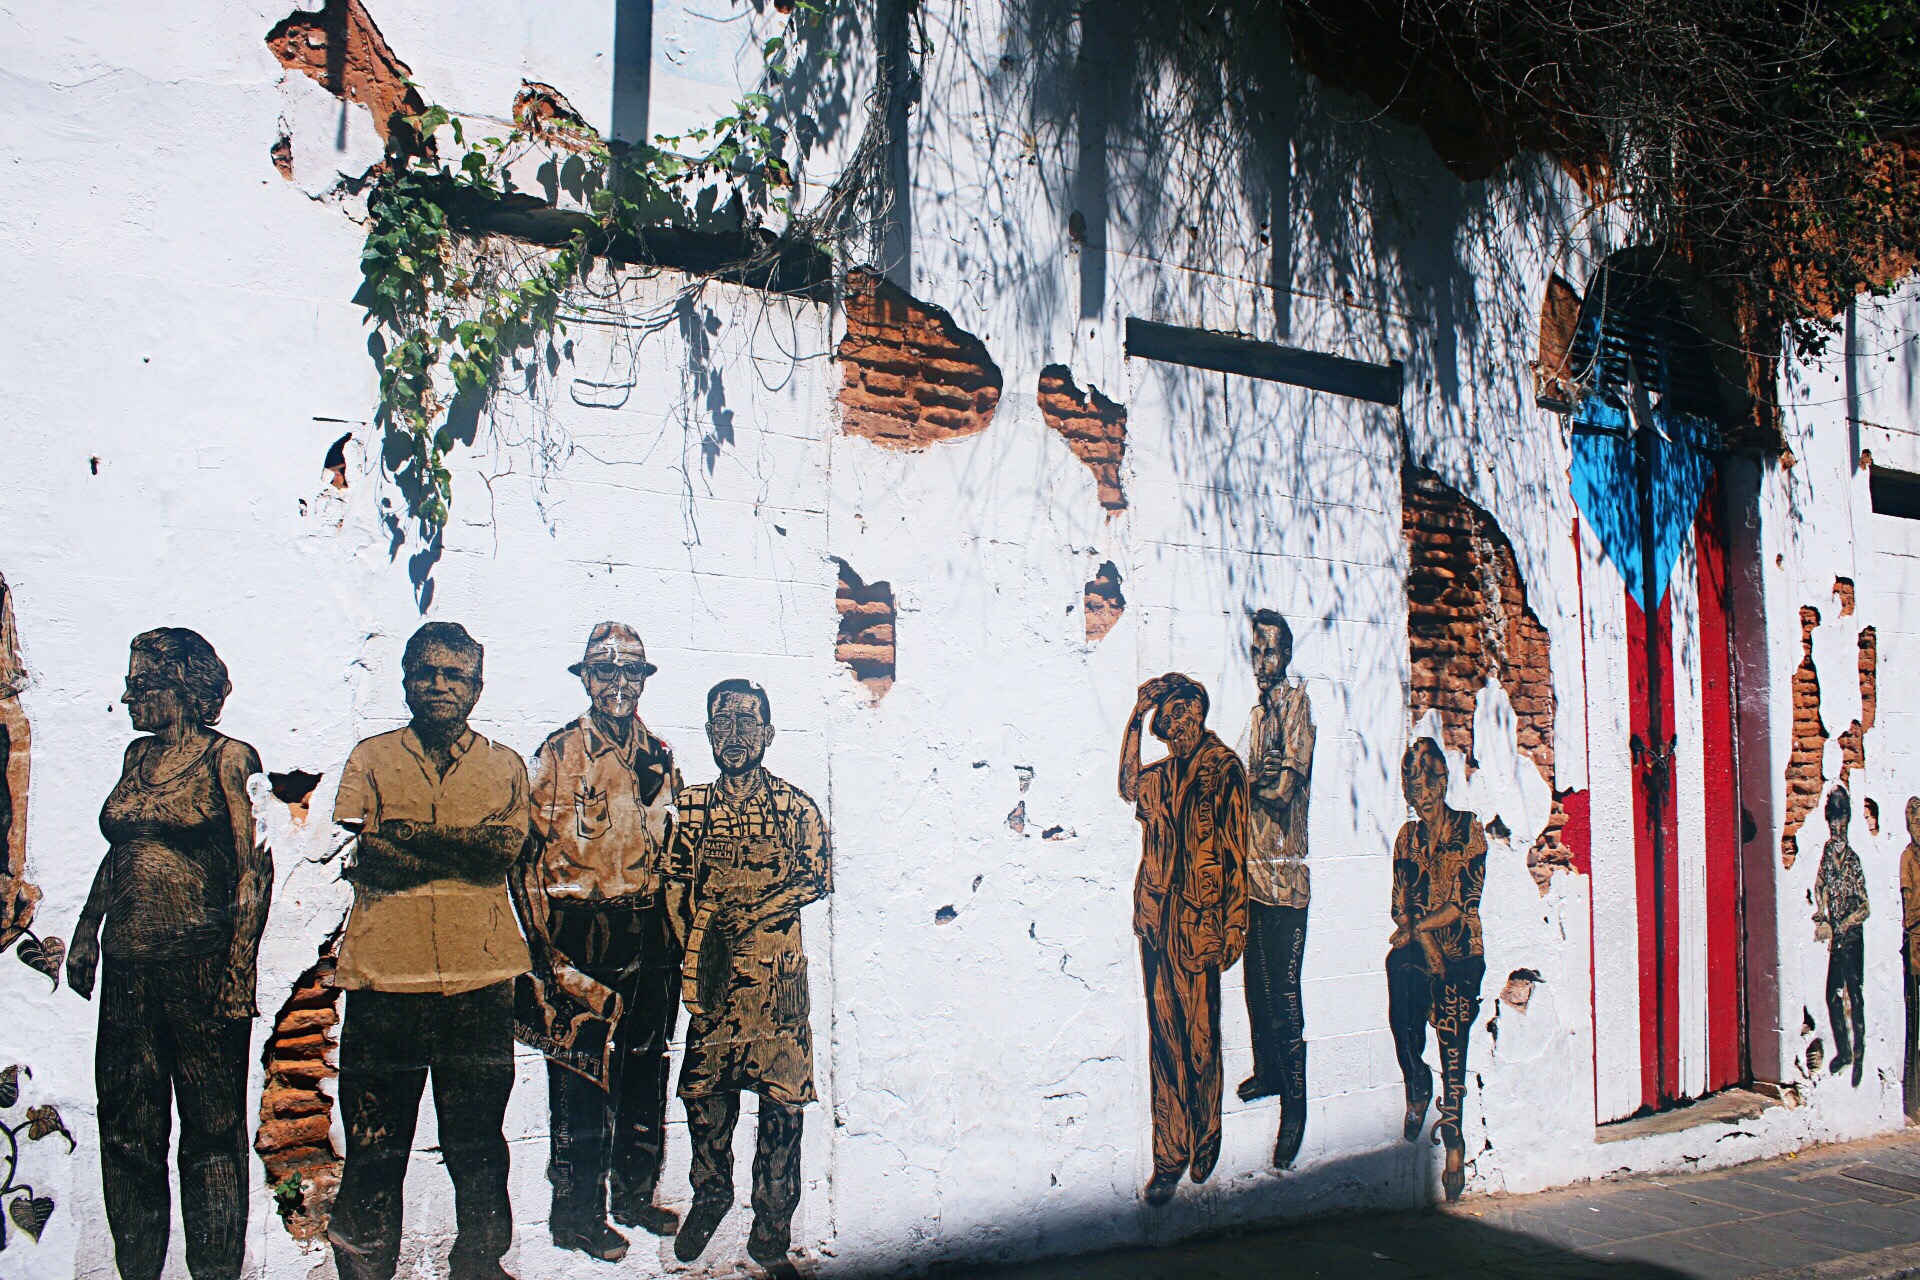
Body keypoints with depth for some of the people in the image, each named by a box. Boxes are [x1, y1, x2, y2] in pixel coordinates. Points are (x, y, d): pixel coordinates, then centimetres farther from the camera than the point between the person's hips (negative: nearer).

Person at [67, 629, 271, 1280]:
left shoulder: (227, 758, -6)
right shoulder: (138, 756, 13)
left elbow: (255, 870, -9)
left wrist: (239, 966, -15)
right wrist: (85, 934, 14)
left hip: (201, 964, -6)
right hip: (128, 964, 6)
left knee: (211, 1128, 2)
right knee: (126, 1126, 11)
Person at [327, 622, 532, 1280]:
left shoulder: (503, 765, 14)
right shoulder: (371, 758, 11)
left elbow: (506, 846, -4)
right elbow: (362, 857, -4)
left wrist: (407, 836, -9)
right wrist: (462, 850, -8)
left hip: (479, 978, 1)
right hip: (385, 974, -1)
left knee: (477, 1138, 8)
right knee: (374, 1142, 4)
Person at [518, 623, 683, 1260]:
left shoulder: (659, 758, 13)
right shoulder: (558, 754, -3)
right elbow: (530, 849, -6)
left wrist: (674, 931, 13)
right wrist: (545, 942, -11)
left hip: (650, 934, 5)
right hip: (581, 930, -5)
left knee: (645, 1066, 12)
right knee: (580, 1071, -1)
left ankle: (635, 1193, 26)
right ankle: (575, 1212, 10)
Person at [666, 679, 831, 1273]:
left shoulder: (795, 805, 5)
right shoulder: (691, 805, 11)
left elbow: (818, 877, -1)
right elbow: (677, 884, 10)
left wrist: (752, 914, -10)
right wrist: (694, 950, -3)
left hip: (777, 974, -2)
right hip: (709, 973, 2)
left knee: (782, 1098, -3)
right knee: (704, 1090, 5)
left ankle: (771, 1232, 8)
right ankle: (711, 1196, 31)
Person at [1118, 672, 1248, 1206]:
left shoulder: (1224, 769, -3)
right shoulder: (1158, 775, 16)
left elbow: (1235, 853, -4)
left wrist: (1233, 926, -8)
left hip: (1200, 921, -5)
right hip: (1158, 920, 5)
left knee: (1201, 1037, 2)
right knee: (1164, 1038, 6)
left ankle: (1205, 1144, 21)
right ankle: (1169, 1157, 11)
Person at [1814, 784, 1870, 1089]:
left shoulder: (1854, 861, -11)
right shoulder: (1827, 854, 4)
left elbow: (1864, 907, -10)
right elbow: (1820, 889, 13)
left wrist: (1842, 925, -19)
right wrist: (1821, 919, 1)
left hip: (1852, 937, -6)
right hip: (1835, 937, 6)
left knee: (1855, 995, -3)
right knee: (1832, 995, 10)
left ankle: (1859, 1055, 4)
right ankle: (1843, 1051, 22)